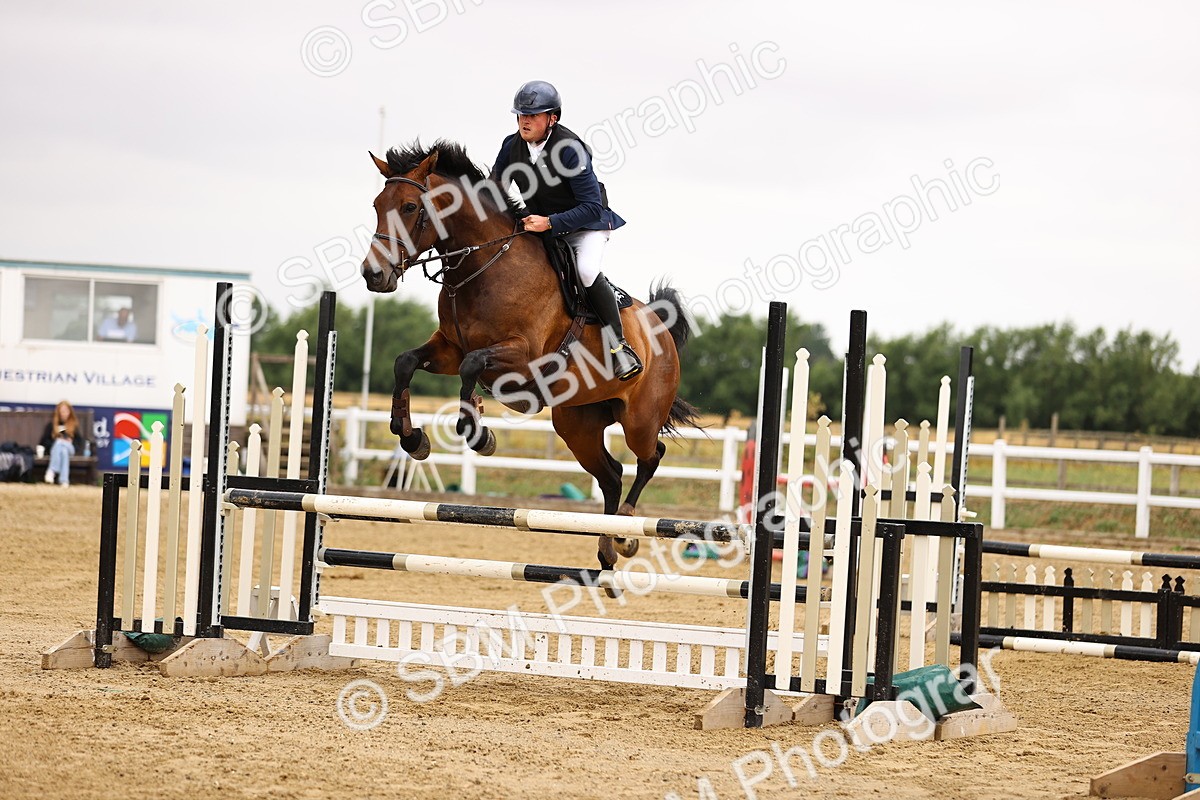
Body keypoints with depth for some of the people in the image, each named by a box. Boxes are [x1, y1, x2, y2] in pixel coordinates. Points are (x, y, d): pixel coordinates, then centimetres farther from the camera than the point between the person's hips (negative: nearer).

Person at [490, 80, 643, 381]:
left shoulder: (570, 150, -26)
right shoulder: (512, 146, -7)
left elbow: (592, 207, -27)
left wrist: (550, 223, -37)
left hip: (587, 225, -7)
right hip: (540, 228, 7)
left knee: (586, 270, -33)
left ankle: (619, 345, -20)